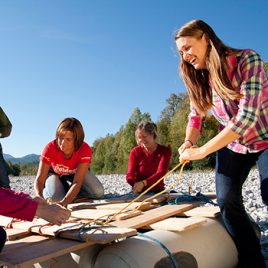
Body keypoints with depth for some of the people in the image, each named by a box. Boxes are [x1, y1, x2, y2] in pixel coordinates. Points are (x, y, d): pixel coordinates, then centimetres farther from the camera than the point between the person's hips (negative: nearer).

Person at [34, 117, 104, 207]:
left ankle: (68, 189, 4)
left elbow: (77, 182, -40)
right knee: (55, 199, -31)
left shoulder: (85, 150, -35)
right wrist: (40, 198, -58)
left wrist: (63, 202, -56)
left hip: (75, 173, 2)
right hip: (55, 173, -1)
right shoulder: (50, 148, -35)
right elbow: (39, 180, -36)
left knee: (98, 192, -20)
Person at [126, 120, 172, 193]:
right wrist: (135, 184, -32)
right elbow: (130, 175, -8)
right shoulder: (135, 152, 0)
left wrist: (143, 183, -35)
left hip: (157, 192, 0)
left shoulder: (164, 151, -3)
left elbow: (161, 173, -17)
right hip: (139, 192, 0)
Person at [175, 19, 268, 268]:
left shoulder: (248, 59, -22)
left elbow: (247, 115, -30)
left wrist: (202, 151, -32)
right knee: (226, 200, -7)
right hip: (231, 145, 5)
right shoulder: (198, 79, -3)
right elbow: (196, 116, 4)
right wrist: (189, 142, -19)